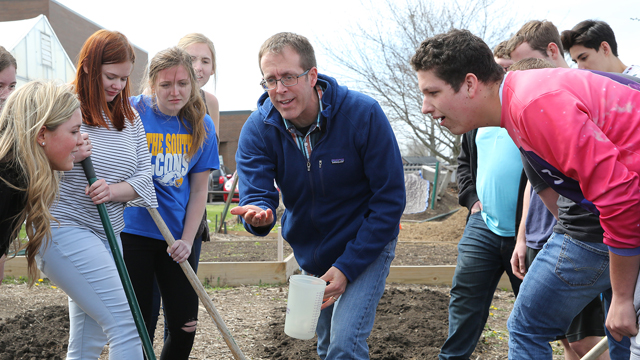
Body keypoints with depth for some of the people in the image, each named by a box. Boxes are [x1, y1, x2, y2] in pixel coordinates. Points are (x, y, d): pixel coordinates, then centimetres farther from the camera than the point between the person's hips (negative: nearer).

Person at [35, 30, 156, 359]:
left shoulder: (129, 119, 12)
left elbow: (144, 178, 7)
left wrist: (113, 190, -13)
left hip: (108, 235, 7)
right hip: (65, 230, -7)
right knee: (126, 325, -15)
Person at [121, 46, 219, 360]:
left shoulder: (201, 125, 1)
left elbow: (198, 190, 4)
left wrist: (187, 241, -4)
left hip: (177, 236, 3)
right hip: (132, 231, -3)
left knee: (185, 327, 6)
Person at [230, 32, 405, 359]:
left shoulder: (363, 114, -24)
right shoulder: (257, 129, -14)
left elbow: (390, 199, -20)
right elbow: (256, 194, -19)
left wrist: (347, 268, -22)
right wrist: (258, 215, -46)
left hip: (366, 248, -4)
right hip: (310, 253, 5)